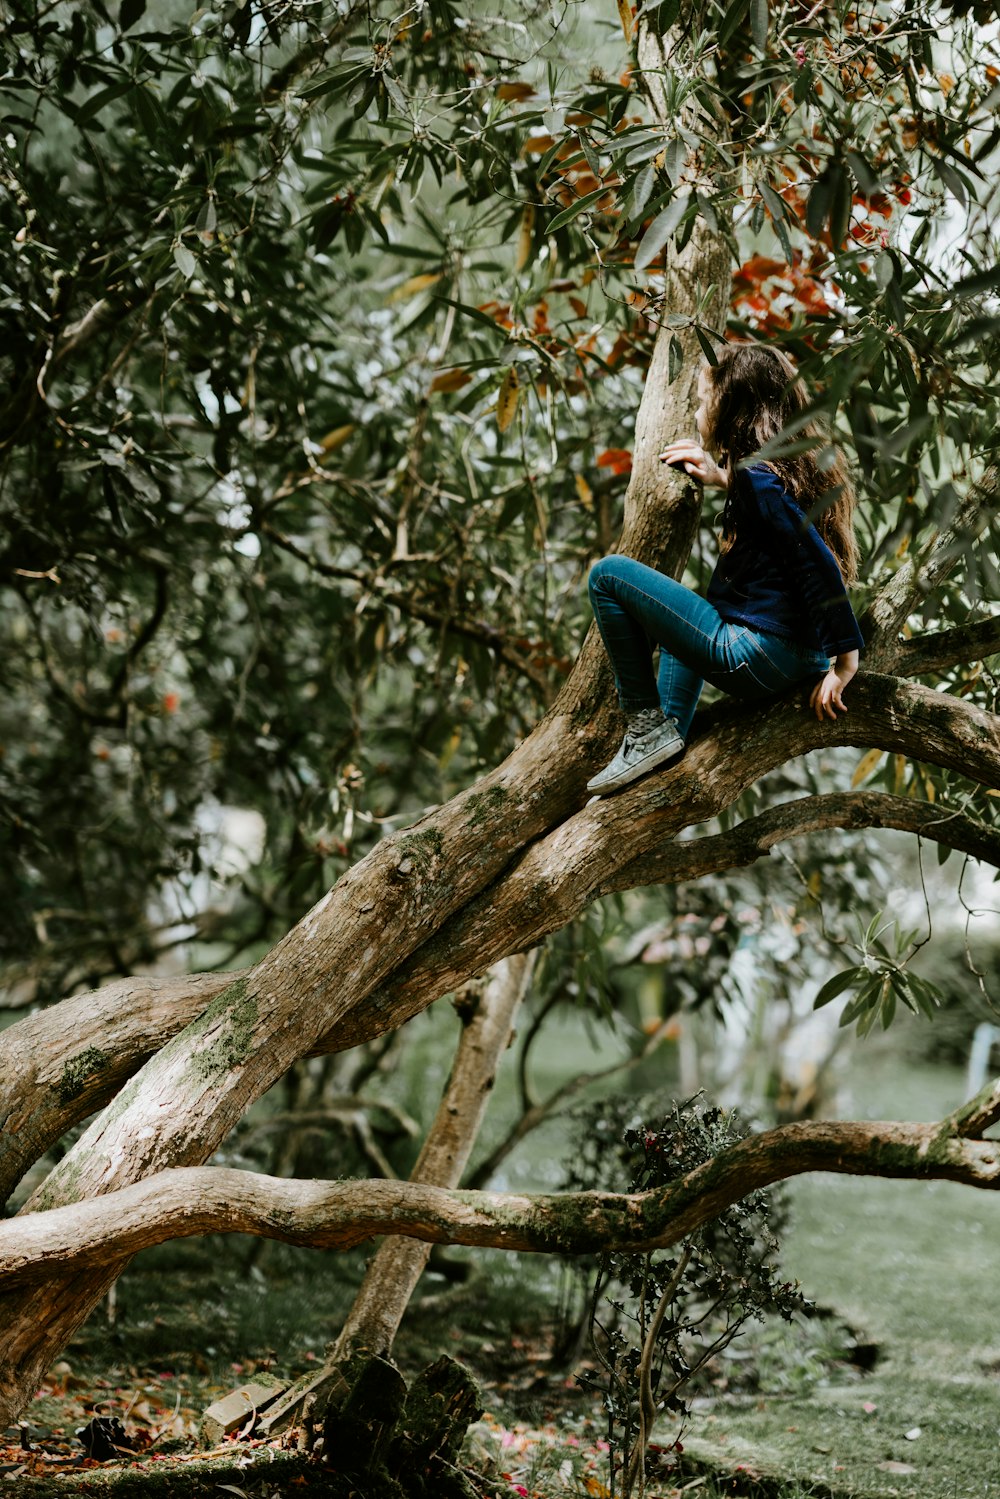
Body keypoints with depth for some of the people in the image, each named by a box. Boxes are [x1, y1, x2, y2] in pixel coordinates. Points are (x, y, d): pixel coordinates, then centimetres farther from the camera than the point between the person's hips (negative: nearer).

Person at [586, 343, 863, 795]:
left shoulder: (758, 478, -16)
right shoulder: (798, 464, 10)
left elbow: (819, 565, -24)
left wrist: (845, 660, -22)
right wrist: (723, 479, 26)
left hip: (754, 662, -10)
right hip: (799, 659, 10)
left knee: (608, 575, -4)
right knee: (690, 612, 39)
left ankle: (647, 727, -2)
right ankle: (671, 736, 25)